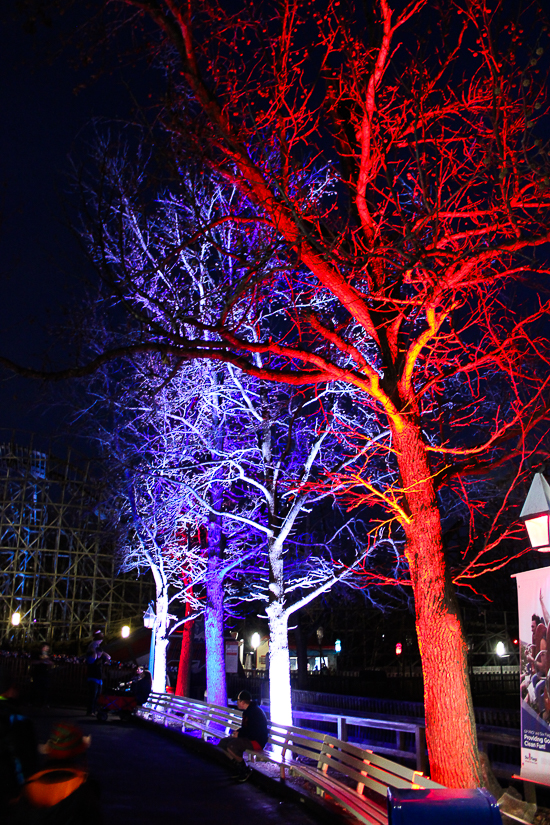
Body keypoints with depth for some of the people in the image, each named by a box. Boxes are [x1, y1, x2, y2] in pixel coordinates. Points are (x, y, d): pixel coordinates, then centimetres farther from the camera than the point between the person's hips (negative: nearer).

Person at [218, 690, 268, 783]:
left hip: (257, 741, -11)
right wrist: (238, 731, 3)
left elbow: (254, 733, -26)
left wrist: (239, 734, -15)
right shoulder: (247, 711, 11)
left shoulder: (255, 712, -21)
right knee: (223, 743, 3)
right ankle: (239, 767, 10)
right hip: (248, 738, 11)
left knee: (231, 746, -29)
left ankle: (246, 770, -7)